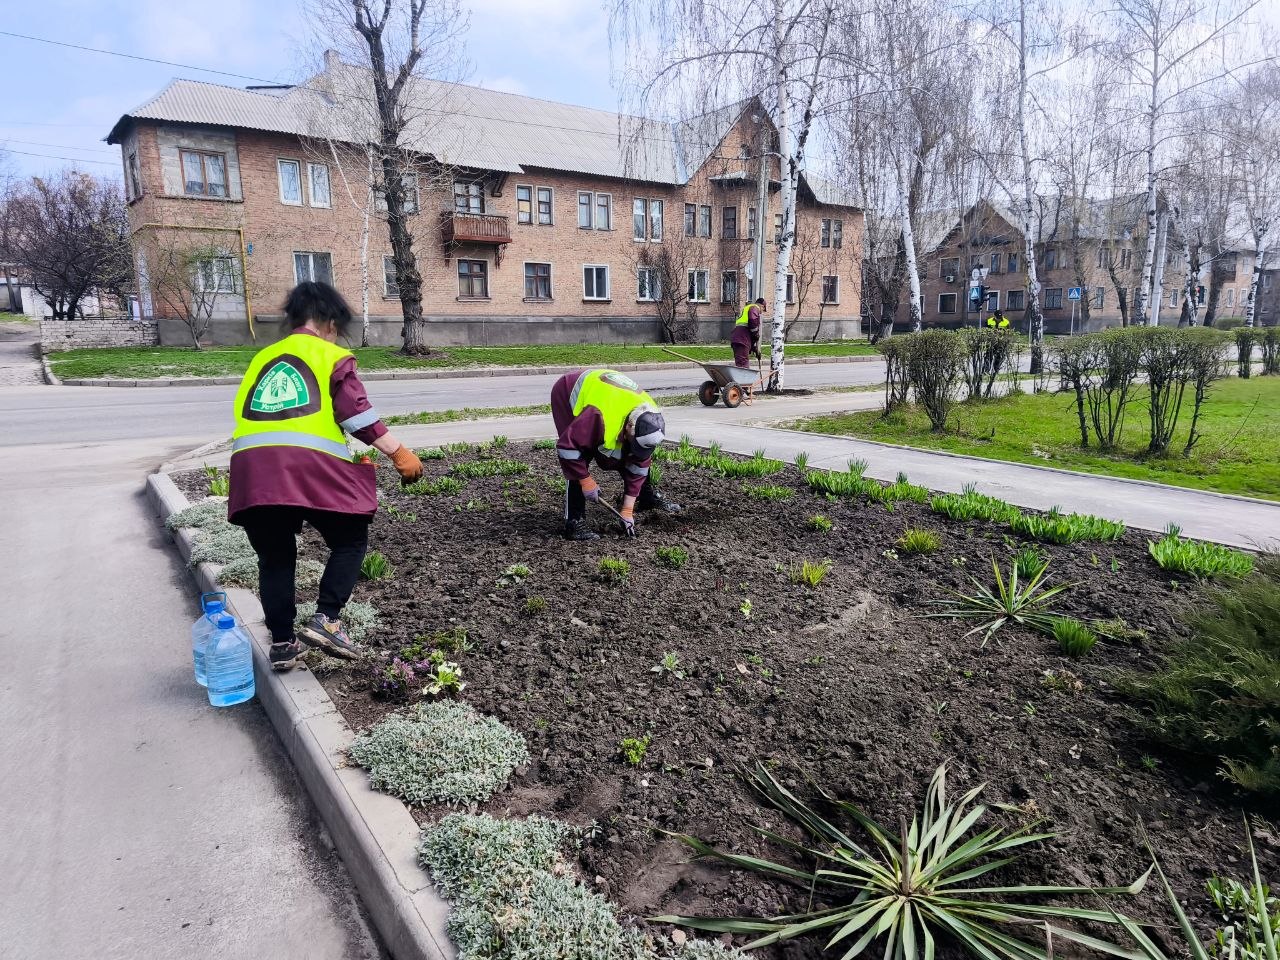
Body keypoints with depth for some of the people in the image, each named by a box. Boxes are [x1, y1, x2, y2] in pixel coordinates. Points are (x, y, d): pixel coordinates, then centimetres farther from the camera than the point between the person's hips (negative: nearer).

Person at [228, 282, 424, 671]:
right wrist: (399, 453, 0)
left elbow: (248, 414, 27)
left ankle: (282, 643, 21)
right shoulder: (332, 357, 11)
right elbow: (357, 414, -1)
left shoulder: (263, 358, 26)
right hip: (309, 465, -5)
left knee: (275, 557, 18)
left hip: (251, 466, 5)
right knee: (350, 540, 15)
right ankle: (326, 620, 4)